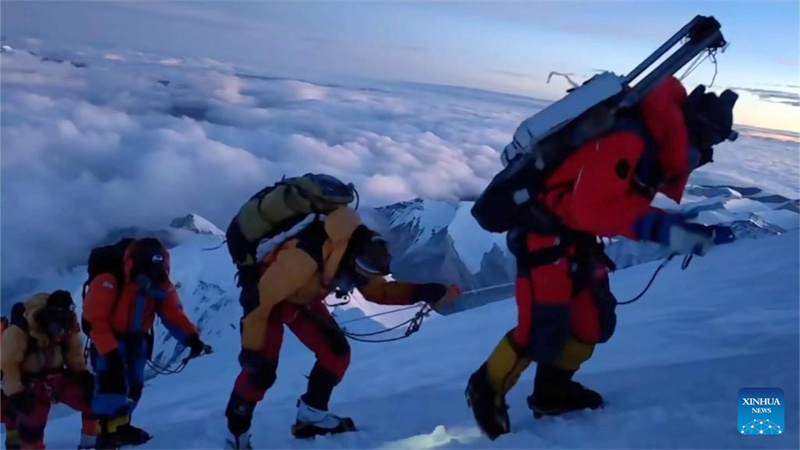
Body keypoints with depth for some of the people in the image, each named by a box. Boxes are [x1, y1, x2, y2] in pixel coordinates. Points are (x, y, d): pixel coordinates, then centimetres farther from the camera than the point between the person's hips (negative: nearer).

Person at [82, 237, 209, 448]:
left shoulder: (161, 286, -13)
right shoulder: (108, 282, -30)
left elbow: (174, 314, -15)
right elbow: (95, 320, -28)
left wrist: (191, 337, -31)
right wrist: (110, 350, -34)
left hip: (136, 338, 6)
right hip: (107, 338, -5)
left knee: (134, 385, 9)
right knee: (113, 379, -20)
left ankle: (120, 426, 27)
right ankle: (107, 431, -8)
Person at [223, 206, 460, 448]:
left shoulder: (355, 253, -19)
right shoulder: (303, 257, -42)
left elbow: (378, 290, -6)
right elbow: (261, 301, -32)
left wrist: (423, 292, -20)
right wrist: (251, 348, -23)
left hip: (304, 298, 7)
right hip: (264, 296, -7)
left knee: (337, 352, -4)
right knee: (261, 367, -16)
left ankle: (311, 416, 13)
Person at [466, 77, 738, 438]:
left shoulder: (657, 142, 7)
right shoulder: (629, 139, -25)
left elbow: (624, 202, 12)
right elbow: (592, 207, -31)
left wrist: (684, 228, -1)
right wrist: (659, 228, -33)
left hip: (577, 234, 10)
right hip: (544, 229, -10)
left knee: (595, 320, 12)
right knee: (544, 331, -9)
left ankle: (552, 392, 29)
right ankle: (486, 389, 14)